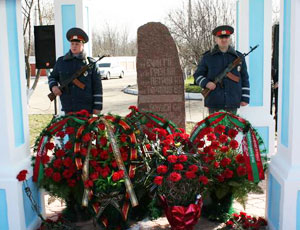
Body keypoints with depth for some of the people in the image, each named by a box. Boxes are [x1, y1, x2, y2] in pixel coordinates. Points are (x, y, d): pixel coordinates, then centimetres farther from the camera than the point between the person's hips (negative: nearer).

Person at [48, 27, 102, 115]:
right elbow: (52, 77, 23)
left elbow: (97, 87, 1)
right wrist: (53, 86, 0)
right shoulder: (61, 62, 10)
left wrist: (97, 107, -4)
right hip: (68, 109, 2)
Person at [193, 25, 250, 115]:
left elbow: (245, 79, 12)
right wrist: (206, 83, -10)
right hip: (214, 103, -1)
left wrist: (245, 98, 6)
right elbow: (197, 75, 11)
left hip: (232, 103, 1)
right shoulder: (207, 57, 7)